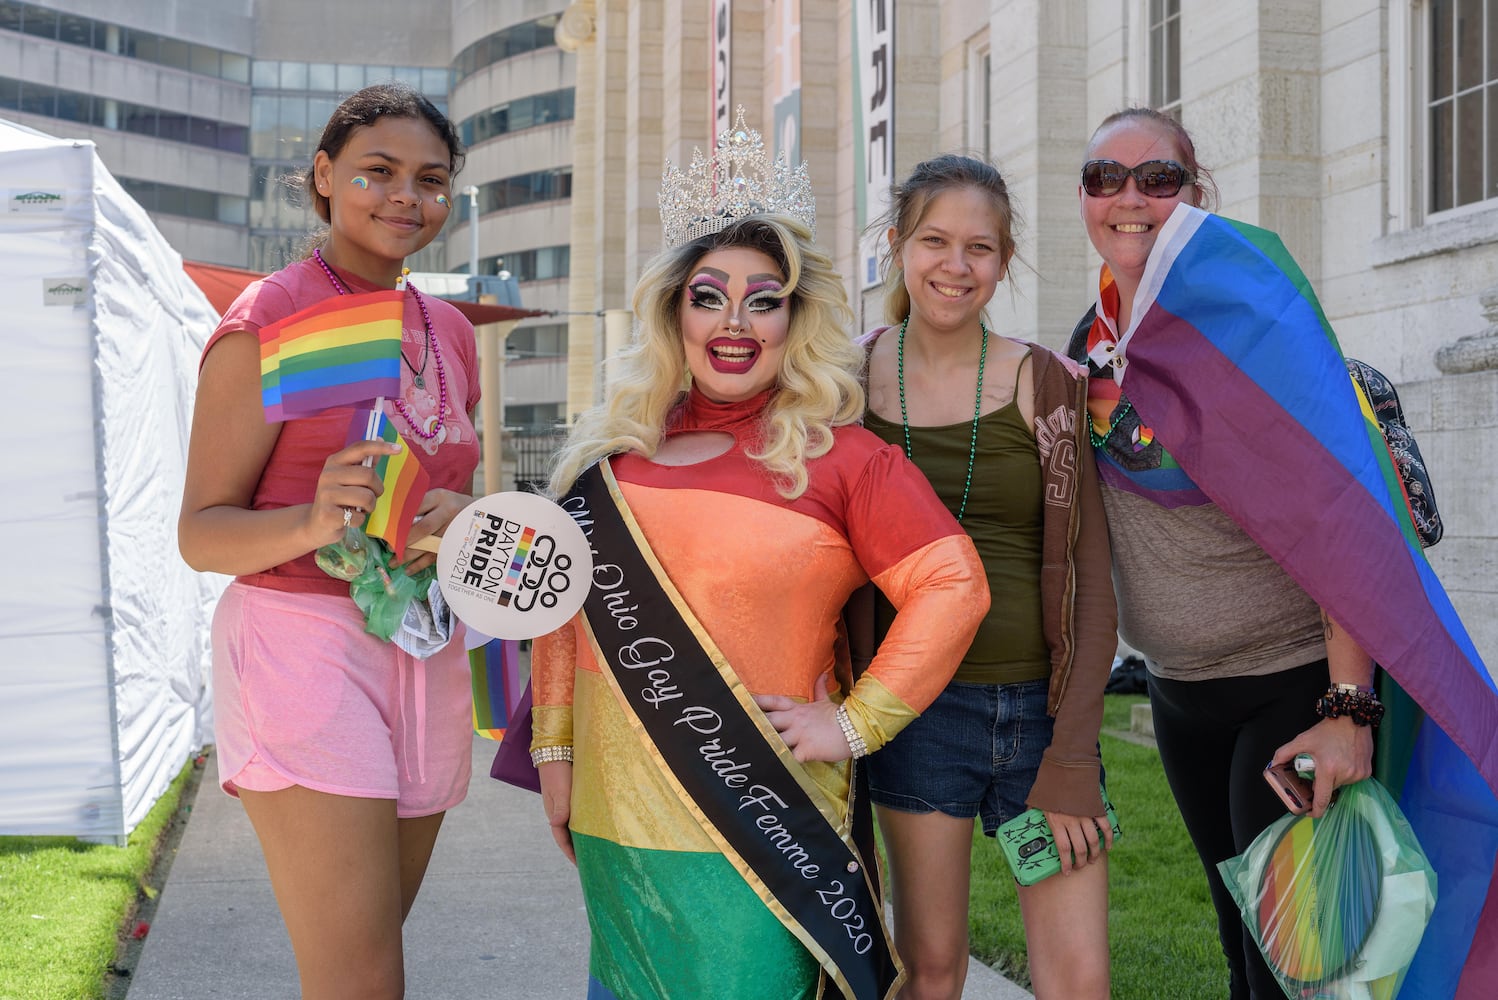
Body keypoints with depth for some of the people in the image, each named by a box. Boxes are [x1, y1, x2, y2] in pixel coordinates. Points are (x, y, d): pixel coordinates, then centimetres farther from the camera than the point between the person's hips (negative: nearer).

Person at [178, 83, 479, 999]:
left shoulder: (448, 331, 14)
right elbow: (202, 532, -8)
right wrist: (315, 522, -29)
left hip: (424, 656, 7)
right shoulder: (267, 321, -7)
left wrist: (457, 519, -3)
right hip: (306, 643, -7)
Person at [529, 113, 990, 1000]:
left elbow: (953, 587, -10)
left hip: (754, 825, -4)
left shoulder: (840, 457, -5)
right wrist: (555, 748, 12)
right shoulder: (615, 452, 8)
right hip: (616, 818, 5)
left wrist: (855, 724, -11)